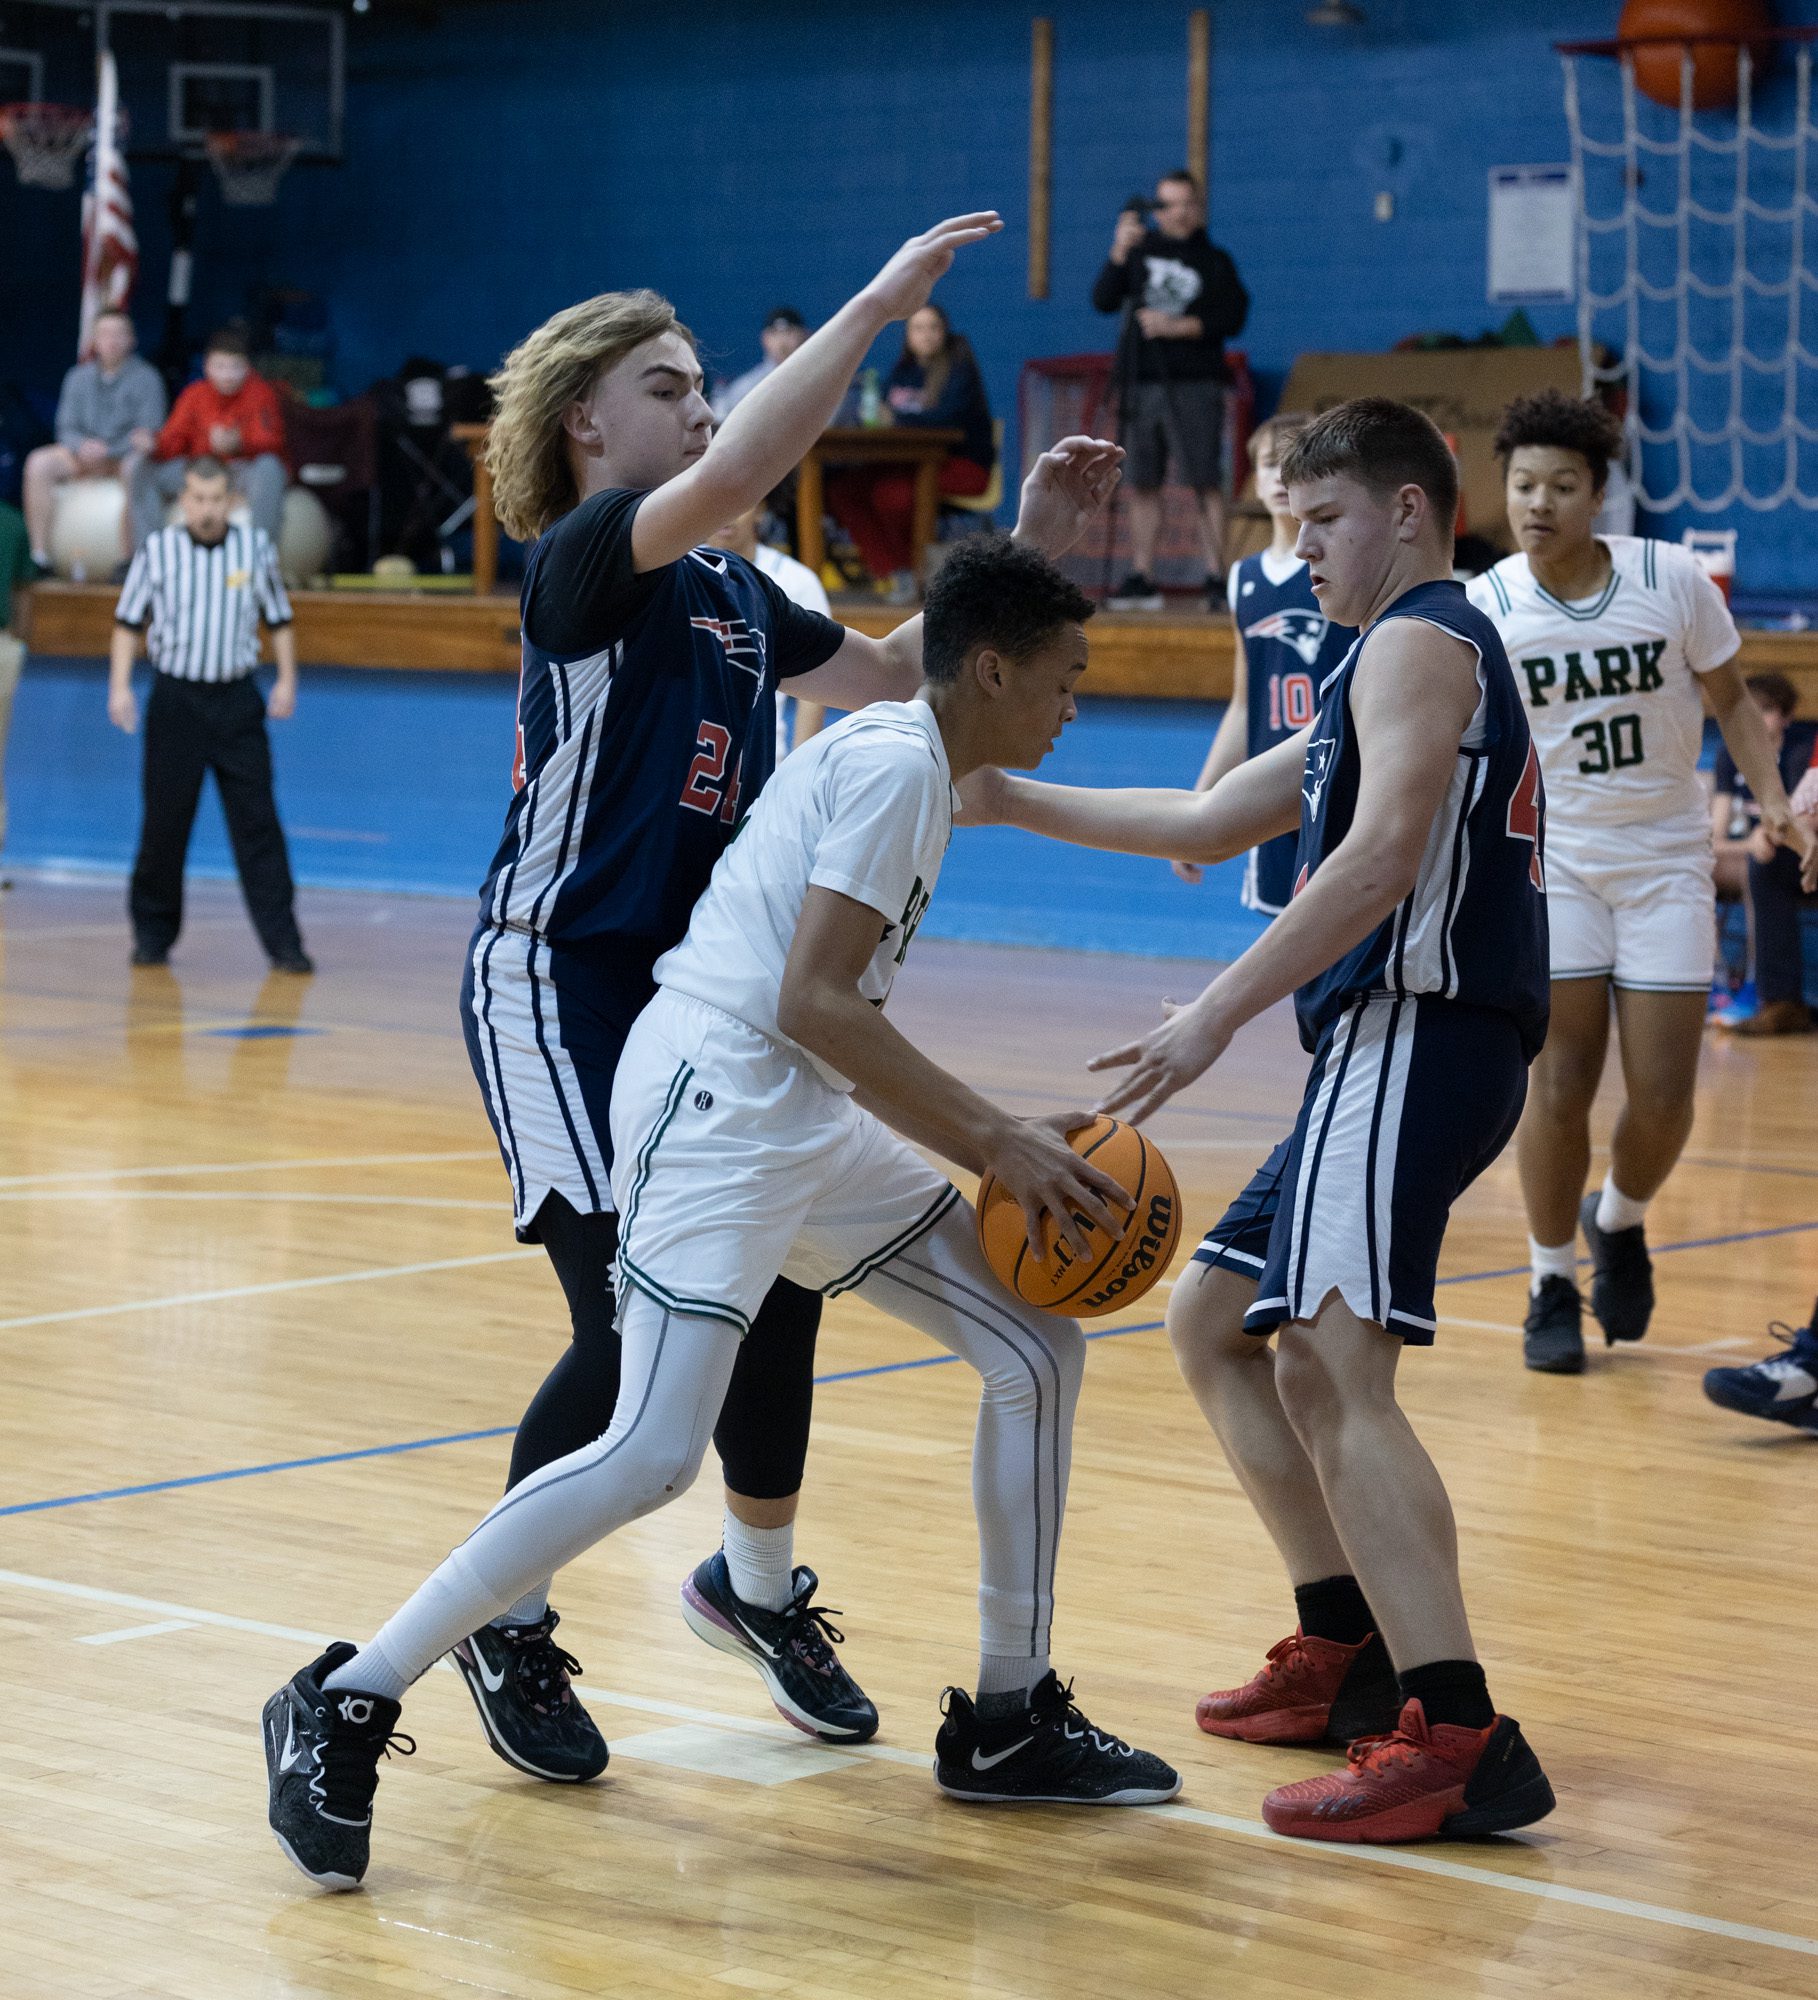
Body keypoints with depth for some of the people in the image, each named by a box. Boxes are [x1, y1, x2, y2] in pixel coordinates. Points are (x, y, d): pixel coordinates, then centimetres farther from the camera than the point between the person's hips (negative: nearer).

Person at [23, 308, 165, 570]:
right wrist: (83, 445, -16)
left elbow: (149, 431, -10)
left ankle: (127, 559, -36)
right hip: (85, 457, 4)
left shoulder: (145, 377, -3)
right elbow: (66, 428, 7)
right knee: (38, 463, -21)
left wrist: (107, 450, -22)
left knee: (135, 466, -39)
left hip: (127, 454, -4)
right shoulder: (79, 378, 10)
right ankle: (39, 554, -23)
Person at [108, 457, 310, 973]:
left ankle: (283, 943, -4)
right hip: (176, 698, 0)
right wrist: (119, 686, -1)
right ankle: (152, 934, 18)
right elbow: (128, 623, 8)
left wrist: (287, 680, 3)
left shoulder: (255, 548, 4)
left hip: (237, 700, 0)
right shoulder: (157, 550, 1)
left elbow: (279, 620, 13)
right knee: (164, 823, 3)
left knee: (257, 823, -4)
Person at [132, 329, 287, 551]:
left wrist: (238, 444, -41)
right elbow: (170, 444, 0)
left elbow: (272, 445, -20)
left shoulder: (260, 392, -8)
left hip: (245, 471, -4)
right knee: (145, 470, -12)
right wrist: (152, 446, -25)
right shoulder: (195, 394, 2)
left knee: (269, 465, -37)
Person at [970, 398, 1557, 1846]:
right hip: (1389, 1051, 11)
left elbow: (1383, 852, -21)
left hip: (1417, 1039, -11)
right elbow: (1210, 823, 32)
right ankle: (1348, 1654, 21)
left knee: (1332, 1366, -22)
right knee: (1214, 1321, 19)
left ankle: (1460, 1741, -30)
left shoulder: (1419, 640, -5)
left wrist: (1220, 1015, -25)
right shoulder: (1392, 665, 27)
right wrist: (1010, 799, 27)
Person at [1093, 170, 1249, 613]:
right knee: (1143, 484, 3)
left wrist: (1181, 327, -12)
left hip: (1194, 385, -3)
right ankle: (1141, 580, 7)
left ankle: (1216, 577, -8)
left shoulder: (1214, 262, 7)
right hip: (1142, 384, 3)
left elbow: (1233, 319, -1)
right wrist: (1119, 253, -10)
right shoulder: (1140, 250, 11)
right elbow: (1102, 301, 3)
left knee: (1205, 481, -8)